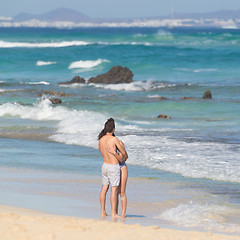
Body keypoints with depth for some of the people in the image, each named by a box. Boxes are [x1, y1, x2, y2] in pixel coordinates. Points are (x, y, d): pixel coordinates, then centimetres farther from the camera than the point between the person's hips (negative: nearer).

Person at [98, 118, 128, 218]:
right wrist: (125, 156, 17)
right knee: (114, 190, -2)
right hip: (113, 167, -6)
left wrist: (121, 158, 16)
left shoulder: (100, 140, 3)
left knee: (104, 188, 11)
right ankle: (113, 213, -2)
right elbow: (123, 152, -7)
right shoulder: (114, 139, -16)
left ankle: (103, 212, 14)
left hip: (105, 165, 6)